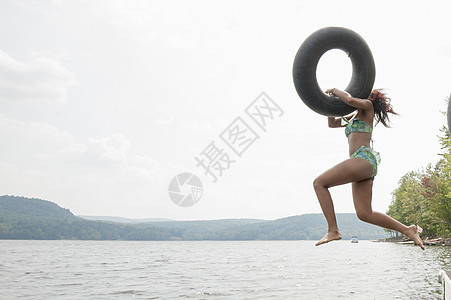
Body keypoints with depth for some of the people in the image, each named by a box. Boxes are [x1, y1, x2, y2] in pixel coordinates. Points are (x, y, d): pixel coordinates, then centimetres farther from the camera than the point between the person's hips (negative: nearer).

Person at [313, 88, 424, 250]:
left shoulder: (368, 106, 8)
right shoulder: (354, 117, 32)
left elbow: (350, 99, -13)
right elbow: (332, 123, 39)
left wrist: (335, 90, 5)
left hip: (364, 158, -9)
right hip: (364, 167, 9)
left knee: (319, 183, -13)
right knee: (365, 214, 3)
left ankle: (333, 230, -17)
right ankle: (407, 230, 7)